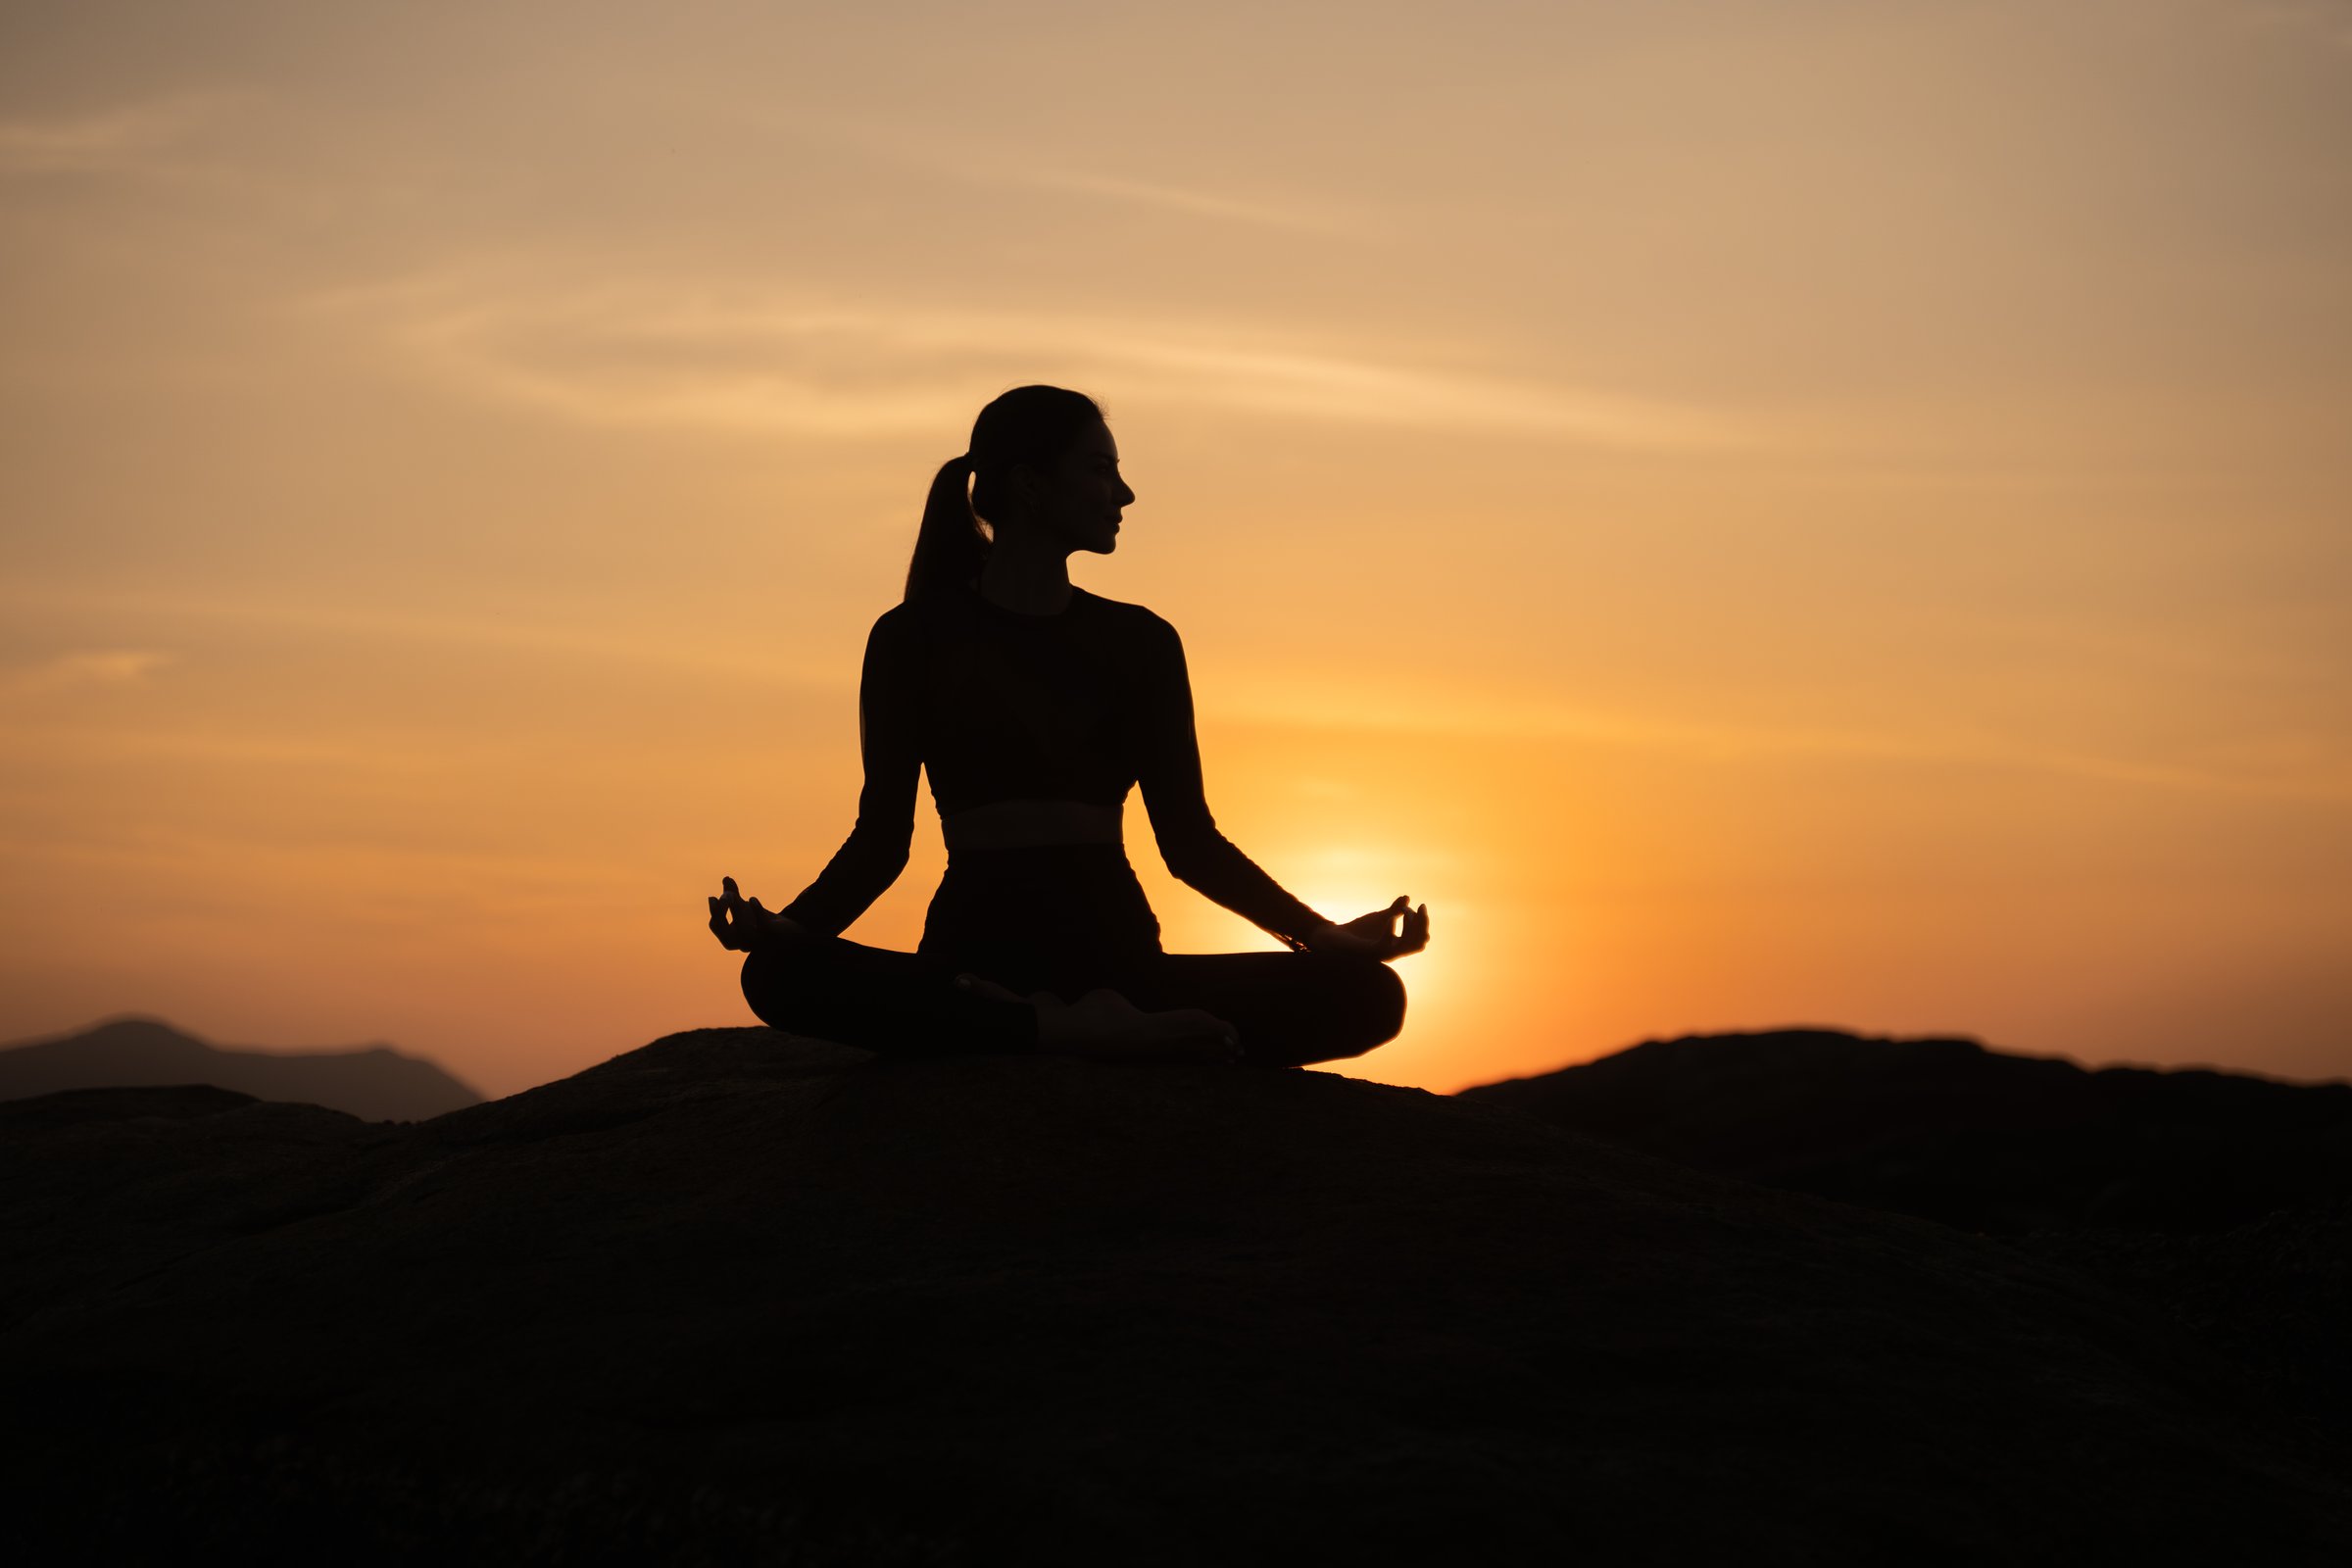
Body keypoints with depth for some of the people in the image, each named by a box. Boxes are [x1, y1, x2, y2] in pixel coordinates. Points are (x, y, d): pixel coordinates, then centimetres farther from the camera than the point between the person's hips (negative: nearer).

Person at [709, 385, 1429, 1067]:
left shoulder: (1140, 642, 12)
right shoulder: (916, 639, 6)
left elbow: (1189, 839, 13)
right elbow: (882, 837, 3)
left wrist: (1319, 933, -1)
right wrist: (786, 925, -17)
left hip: (1119, 961, 3)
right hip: (975, 961, -2)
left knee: (1369, 994, -22)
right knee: (777, 973, -34)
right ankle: (1065, 1034, -31)